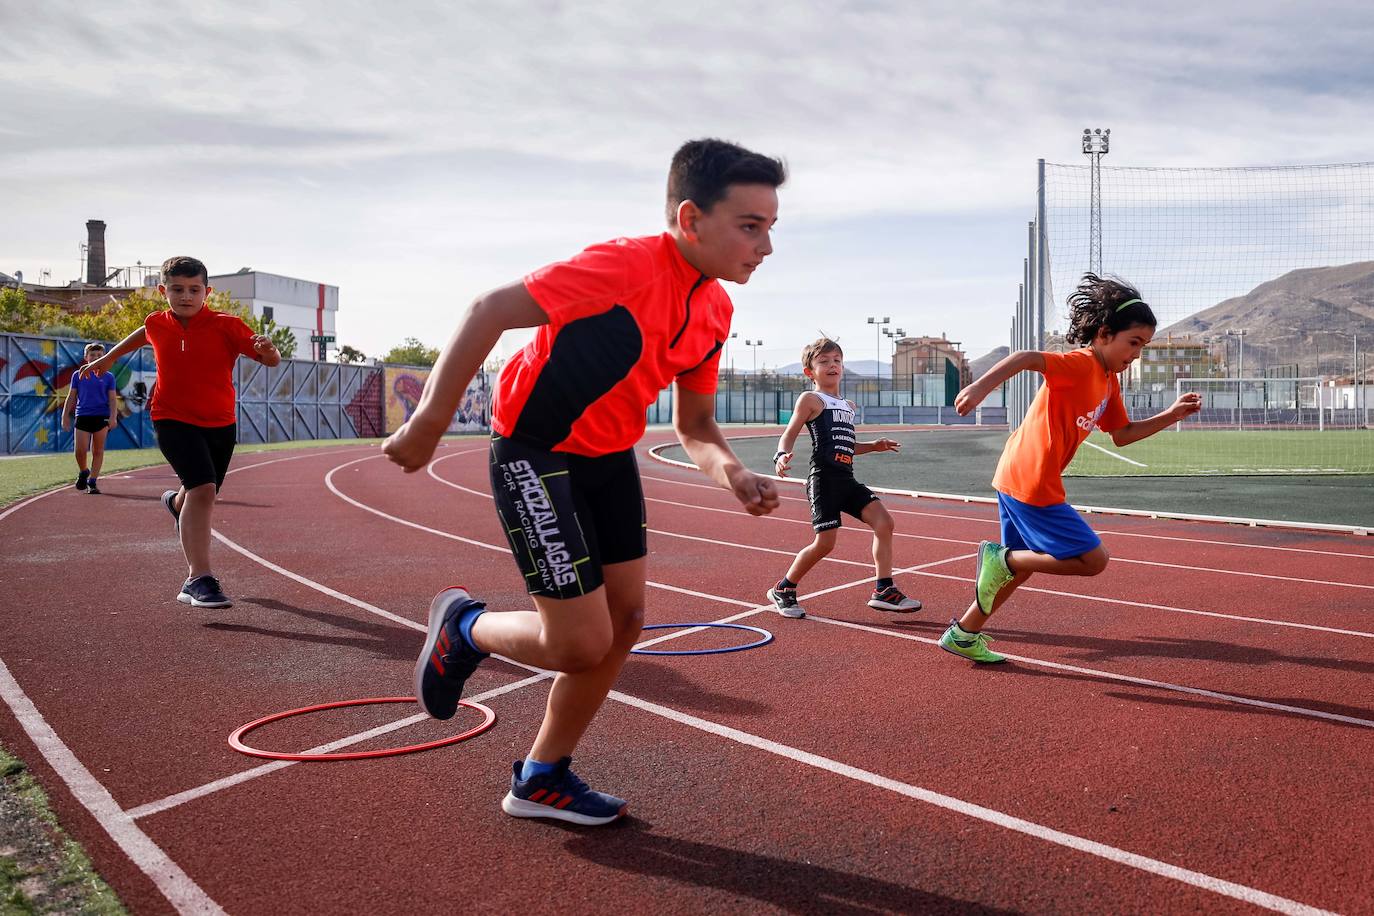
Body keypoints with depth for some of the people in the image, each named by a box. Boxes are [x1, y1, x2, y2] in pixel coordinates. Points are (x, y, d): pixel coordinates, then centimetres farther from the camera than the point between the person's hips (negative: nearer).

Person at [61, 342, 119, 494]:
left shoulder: (108, 376, 7)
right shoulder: (78, 375, 10)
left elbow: (113, 399, 4)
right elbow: (71, 397, 13)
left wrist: (113, 416, -9)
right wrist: (65, 415, 6)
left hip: (102, 417, -1)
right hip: (82, 416, 1)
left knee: (98, 450, 0)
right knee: (80, 450, -7)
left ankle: (92, 481, 7)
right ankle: (83, 472, 21)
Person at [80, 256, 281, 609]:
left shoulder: (227, 325, -11)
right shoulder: (157, 324, -1)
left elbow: (271, 360, -17)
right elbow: (144, 334, 24)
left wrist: (267, 349, -40)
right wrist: (108, 357, 35)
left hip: (220, 423, 1)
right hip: (173, 420, -1)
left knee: (200, 494, 19)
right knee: (202, 489, -23)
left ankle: (177, 502, 60)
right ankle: (199, 579, -23)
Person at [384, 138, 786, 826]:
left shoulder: (715, 309, 0)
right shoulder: (628, 266, -25)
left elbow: (695, 423, 8)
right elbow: (490, 310, -23)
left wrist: (732, 473, -13)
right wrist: (429, 422, -21)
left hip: (609, 459, 8)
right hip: (535, 457, -8)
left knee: (624, 620, 8)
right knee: (581, 643, -9)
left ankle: (541, 780, 27)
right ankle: (463, 627, 23)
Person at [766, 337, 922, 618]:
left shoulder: (848, 406, 22)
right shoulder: (811, 399, 0)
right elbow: (789, 435, -6)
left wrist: (873, 446, 19)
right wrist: (782, 456, -26)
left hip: (846, 479, 7)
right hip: (823, 478, -7)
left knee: (884, 522, -7)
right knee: (825, 543, -9)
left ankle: (883, 590, 0)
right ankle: (783, 590, 11)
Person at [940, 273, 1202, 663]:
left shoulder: (1109, 381, 15)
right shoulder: (1080, 365, -14)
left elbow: (1122, 435, 23)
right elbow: (1026, 358, -29)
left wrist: (1172, 414, 14)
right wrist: (980, 387, -43)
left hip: (1015, 480, 10)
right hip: (1031, 485, -10)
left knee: (1022, 565, 21)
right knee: (1093, 560, -6)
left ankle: (963, 634, 30)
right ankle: (1001, 557, -1)